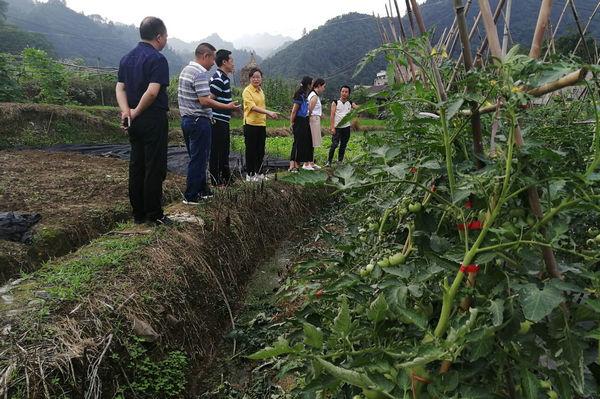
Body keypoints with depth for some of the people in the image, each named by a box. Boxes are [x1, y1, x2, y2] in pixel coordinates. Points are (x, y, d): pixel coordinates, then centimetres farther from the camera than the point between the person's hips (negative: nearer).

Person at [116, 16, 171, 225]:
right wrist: (137, 112, -11)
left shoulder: (126, 58, 13)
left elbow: (120, 88, 7)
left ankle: (138, 214, 19)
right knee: (154, 168, -1)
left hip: (134, 121, 8)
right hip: (154, 120, -8)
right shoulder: (157, 59, -12)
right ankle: (154, 215, 6)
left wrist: (126, 111, -5)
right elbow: (152, 91, -22)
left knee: (136, 166, 12)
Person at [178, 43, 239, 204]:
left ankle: (202, 190, 26)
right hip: (199, 121, -10)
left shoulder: (185, 70, 13)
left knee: (197, 158, 16)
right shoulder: (201, 74, -16)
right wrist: (227, 106, -15)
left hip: (186, 119, 10)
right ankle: (191, 197, 4)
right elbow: (204, 101, -23)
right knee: (199, 160, -1)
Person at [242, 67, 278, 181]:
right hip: (251, 124, -7)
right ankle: (249, 174, 9)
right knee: (251, 150, 0)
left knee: (261, 150, 11)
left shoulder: (261, 91, 14)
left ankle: (258, 173, 23)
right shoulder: (247, 91, -10)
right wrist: (269, 112, -31)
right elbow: (253, 107, -22)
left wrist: (270, 115, 13)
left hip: (261, 124, 7)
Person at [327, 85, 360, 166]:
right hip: (337, 127, -3)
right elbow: (332, 115, -4)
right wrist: (332, 127, -11)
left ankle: (340, 161, 17)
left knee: (343, 145, 8)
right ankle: (329, 161, -4)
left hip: (346, 127, 4)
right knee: (334, 144, -10)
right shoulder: (335, 103, 1)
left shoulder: (350, 103, 9)